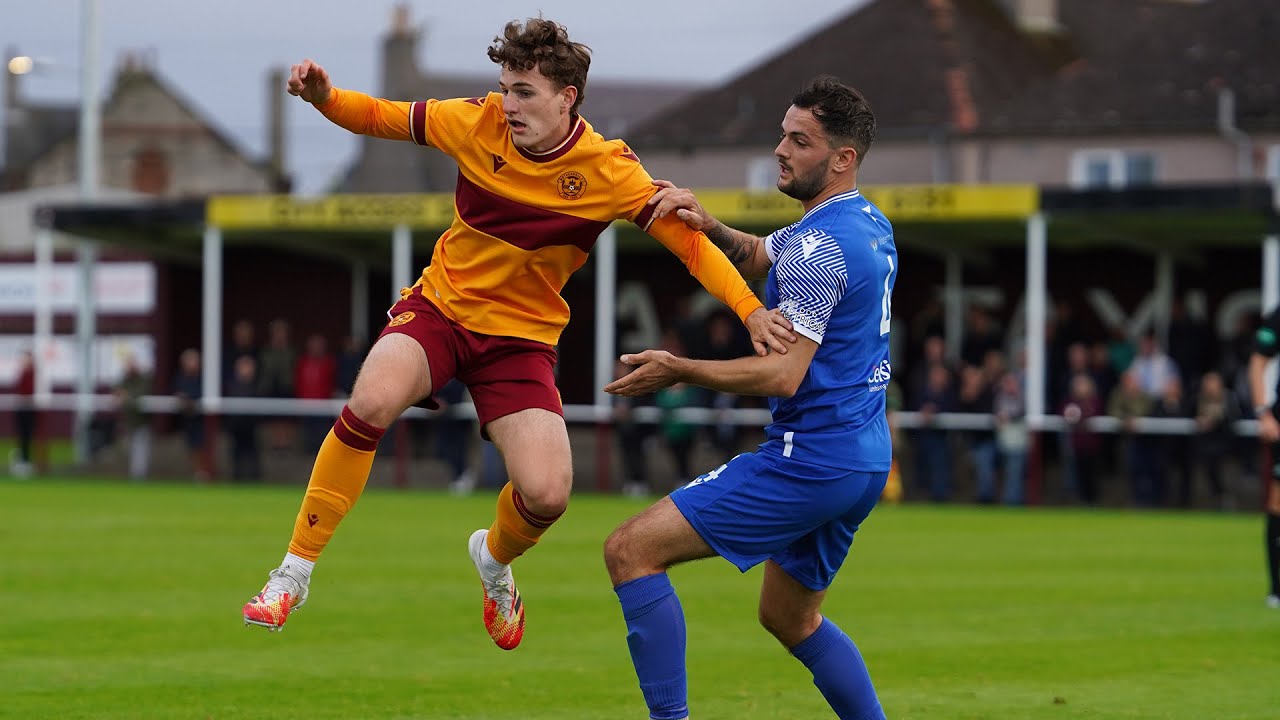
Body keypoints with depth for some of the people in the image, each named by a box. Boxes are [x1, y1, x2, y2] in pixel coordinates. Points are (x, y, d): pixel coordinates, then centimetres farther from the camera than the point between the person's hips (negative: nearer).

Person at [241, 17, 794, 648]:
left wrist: (751, 311, -26)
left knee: (547, 495, -16)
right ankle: (294, 572, -19)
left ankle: (494, 559, 24)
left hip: (520, 336, 0)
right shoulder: (478, 123, -8)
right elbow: (381, 118, 3)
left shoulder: (609, 172, -13)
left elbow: (687, 238, -13)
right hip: (439, 305, 0)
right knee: (372, 402, -31)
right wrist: (324, 97, -17)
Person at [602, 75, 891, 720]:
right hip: (863, 460, 10)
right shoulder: (867, 223, 13)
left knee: (631, 550, -11)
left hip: (810, 460, -10)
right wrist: (705, 225, 1)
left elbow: (783, 374, -23)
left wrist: (679, 371, -16)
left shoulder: (819, 245, -17)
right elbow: (757, 258, 22)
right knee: (790, 618, 27)